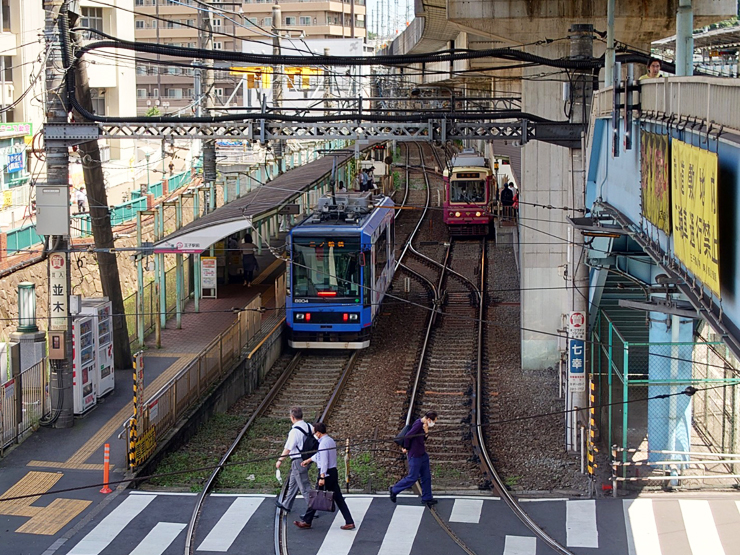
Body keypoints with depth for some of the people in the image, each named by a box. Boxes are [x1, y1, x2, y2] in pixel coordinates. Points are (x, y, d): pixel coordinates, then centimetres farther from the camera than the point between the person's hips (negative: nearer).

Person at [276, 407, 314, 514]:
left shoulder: (294, 431, -20)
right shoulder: (309, 427, 2)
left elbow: (288, 448, -16)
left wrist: (280, 460, -4)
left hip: (298, 462, -9)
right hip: (307, 459, 9)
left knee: (304, 487, -2)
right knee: (293, 483, 24)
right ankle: (286, 505, 39)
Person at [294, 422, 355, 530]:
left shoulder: (323, 443, -17)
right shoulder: (331, 440, 12)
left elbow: (324, 461, -22)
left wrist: (322, 477, -23)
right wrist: (309, 460, 39)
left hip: (326, 473, -9)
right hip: (334, 472, 9)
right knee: (338, 498, 8)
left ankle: (307, 522, 12)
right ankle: (349, 522, 3)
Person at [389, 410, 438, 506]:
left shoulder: (424, 425, 7)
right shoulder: (418, 424, -22)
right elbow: (407, 436, -25)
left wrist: (426, 432, -9)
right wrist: (406, 448, -10)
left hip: (422, 454, 9)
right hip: (415, 455, -9)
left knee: (426, 477, 12)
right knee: (412, 478, 0)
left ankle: (426, 498, 22)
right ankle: (394, 490, 16)